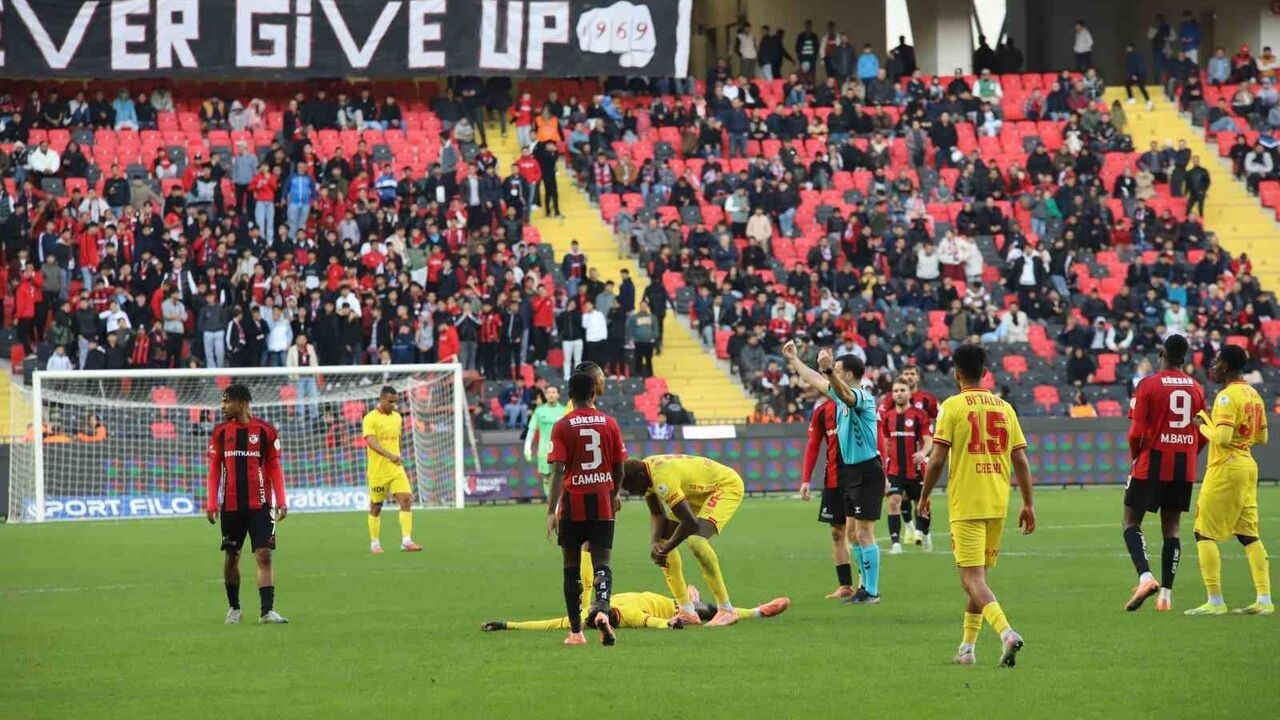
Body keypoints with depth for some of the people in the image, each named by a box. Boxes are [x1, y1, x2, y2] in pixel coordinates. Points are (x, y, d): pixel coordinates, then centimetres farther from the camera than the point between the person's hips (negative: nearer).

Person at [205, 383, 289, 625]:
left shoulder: (265, 431, 1)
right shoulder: (221, 432, 6)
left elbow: (274, 468, 4)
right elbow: (214, 469, 9)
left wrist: (281, 502, -2)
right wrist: (211, 504, 2)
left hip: (260, 505, -2)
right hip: (231, 506, 2)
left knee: (264, 556, -10)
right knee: (232, 557, 9)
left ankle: (267, 611, -14)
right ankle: (233, 608, 23)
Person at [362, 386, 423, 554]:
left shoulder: (396, 417, 10)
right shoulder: (370, 419, -11)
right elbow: (371, 442, -25)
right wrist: (390, 455, -38)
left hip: (396, 470, 5)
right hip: (377, 471, -5)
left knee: (406, 500, -12)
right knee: (376, 507, 7)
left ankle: (406, 542, -15)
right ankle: (374, 544, 21)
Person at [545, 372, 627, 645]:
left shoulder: (562, 426, -4)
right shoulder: (609, 423, 3)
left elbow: (558, 471, -12)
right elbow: (619, 469, 8)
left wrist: (551, 511, -13)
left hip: (573, 504, -1)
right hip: (602, 505, 1)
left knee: (572, 568, 10)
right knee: (601, 564, 1)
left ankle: (576, 631, 11)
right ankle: (602, 608, -30)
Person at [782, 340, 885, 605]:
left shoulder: (862, 397, -16)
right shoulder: (841, 396, 11)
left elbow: (845, 394, -40)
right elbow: (815, 380, 27)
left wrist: (829, 370, -55)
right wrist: (794, 360, 34)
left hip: (867, 471, -10)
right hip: (851, 471, 10)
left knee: (864, 533, -8)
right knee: (852, 531, 13)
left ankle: (872, 592, -6)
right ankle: (866, 586, 20)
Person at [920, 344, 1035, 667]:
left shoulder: (952, 406, -5)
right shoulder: (1004, 407, 8)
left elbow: (937, 459, -9)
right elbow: (1020, 460, 7)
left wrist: (924, 496, 5)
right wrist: (1028, 504, 13)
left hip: (965, 504, -5)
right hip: (998, 504, 5)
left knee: (972, 578, -8)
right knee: (978, 574, 18)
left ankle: (1006, 632, -30)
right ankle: (967, 648, 22)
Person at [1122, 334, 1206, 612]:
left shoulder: (1148, 385, -8)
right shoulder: (1196, 388, 6)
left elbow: (1136, 433, -12)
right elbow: (1204, 434, 9)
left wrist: (1135, 454, 7)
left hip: (1152, 463, -4)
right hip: (1184, 468, 4)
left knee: (1132, 521, 4)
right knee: (1172, 527, 10)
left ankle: (1145, 576, -19)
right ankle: (1166, 593, 6)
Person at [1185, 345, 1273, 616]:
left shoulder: (1227, 396, -15)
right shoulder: (1254, 395, 12)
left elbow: (1222, 438, -24)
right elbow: (1262, 438, 18)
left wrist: (1202, 426, -8)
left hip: (1225, 470, -9)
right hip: (1248, 467, 9)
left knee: (1205, 534, -3)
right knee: (1248, 535, 10)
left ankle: (1215, 602, -7)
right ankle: (1264, 600, 5)